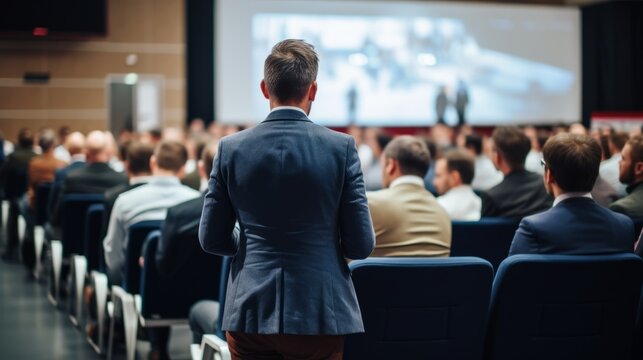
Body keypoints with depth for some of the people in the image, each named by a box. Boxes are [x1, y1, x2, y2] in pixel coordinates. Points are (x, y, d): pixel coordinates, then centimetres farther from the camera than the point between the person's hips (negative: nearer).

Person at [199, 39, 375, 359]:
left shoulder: (231, 149, -2)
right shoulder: (341, 147, -7)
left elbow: (211, 239, 3)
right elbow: (361, 245, -5)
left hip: (249, 312, 2)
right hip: (319, 312, -2)